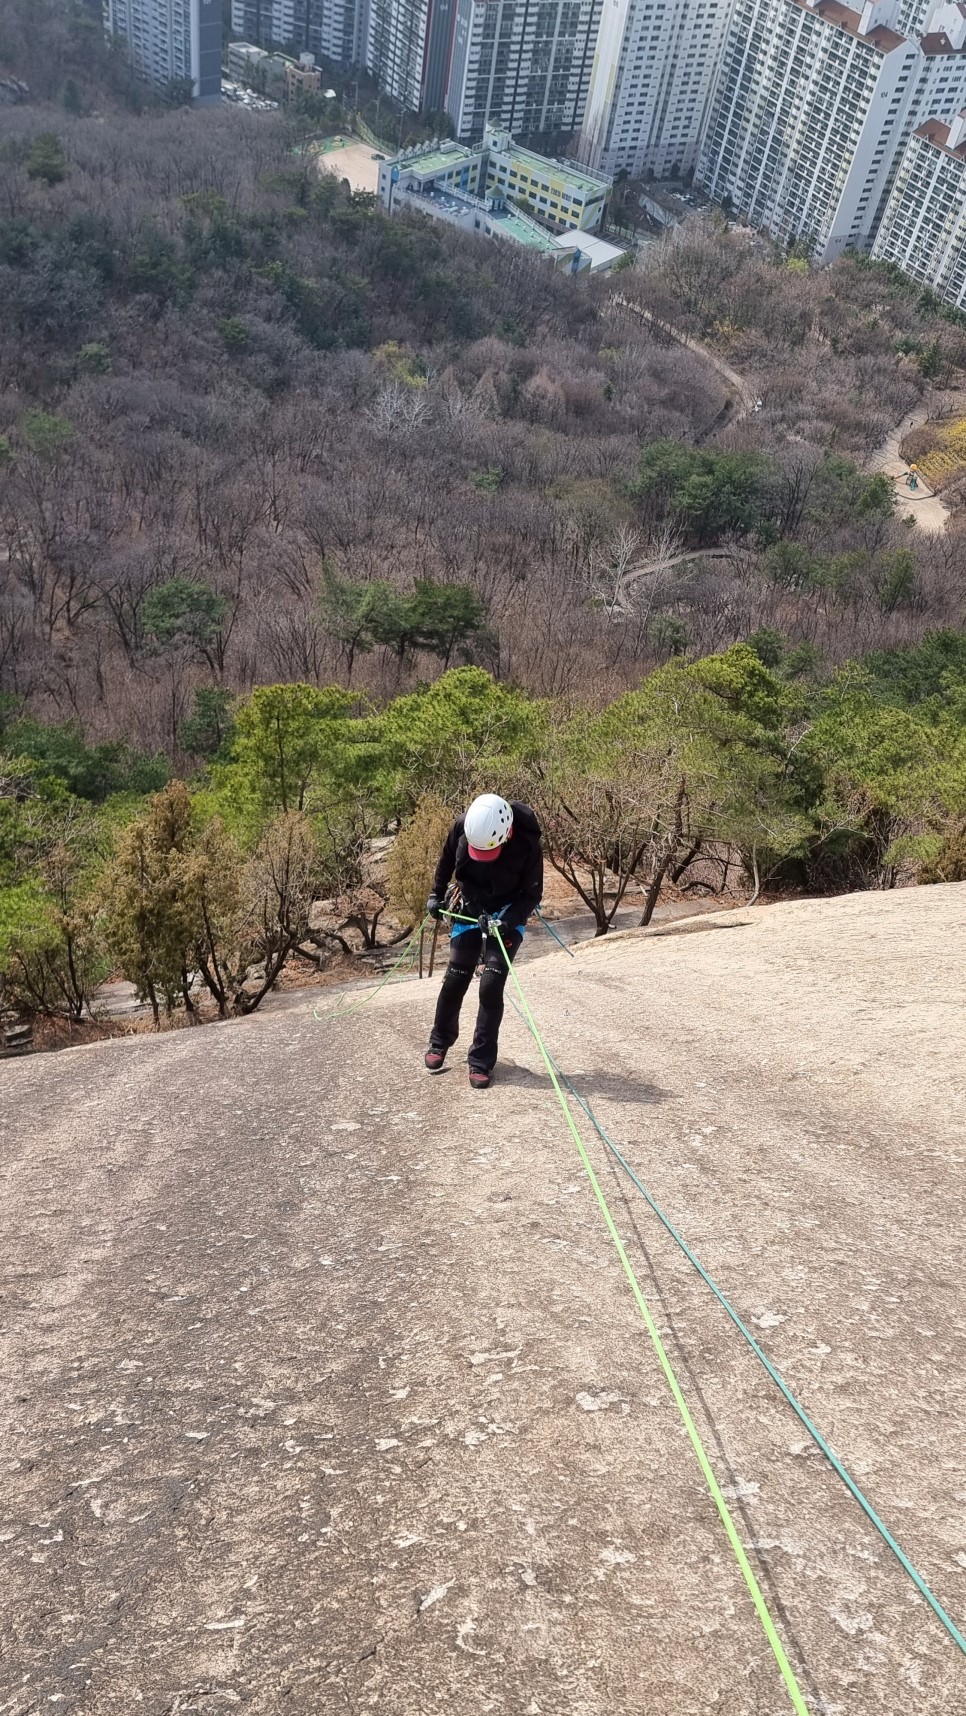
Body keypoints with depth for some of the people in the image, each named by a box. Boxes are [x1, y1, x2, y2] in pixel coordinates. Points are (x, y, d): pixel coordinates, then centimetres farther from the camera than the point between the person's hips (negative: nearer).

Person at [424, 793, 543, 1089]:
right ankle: (439, 1042, 29)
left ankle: (481, 1062, 1)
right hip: (469, 909, 3)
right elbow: (447, 859, 4)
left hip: (508, 916, -3)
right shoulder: (462, 828, -21)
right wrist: (437, 894, 6)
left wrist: (505, 921, -30)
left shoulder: (527, 844, -29)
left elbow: (532, 895, -17)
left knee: (491, 986, -12)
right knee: (454, 980, 4)